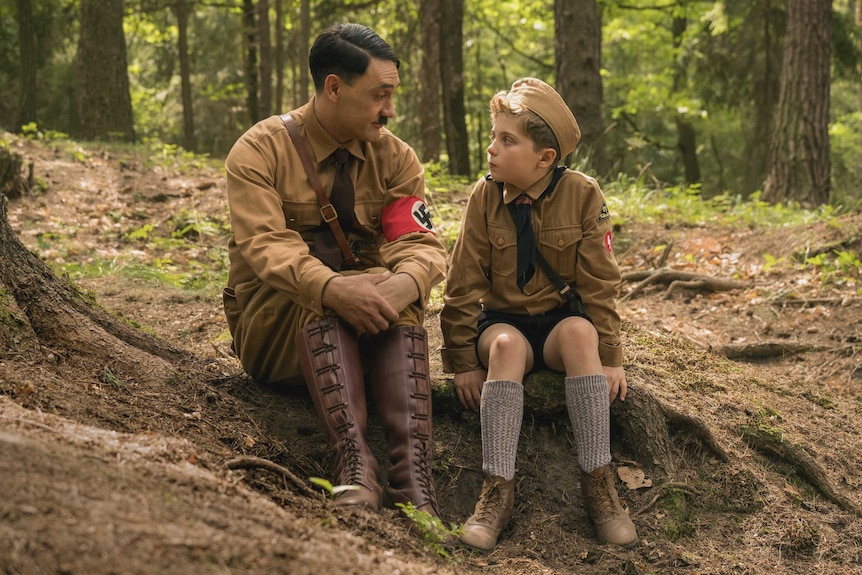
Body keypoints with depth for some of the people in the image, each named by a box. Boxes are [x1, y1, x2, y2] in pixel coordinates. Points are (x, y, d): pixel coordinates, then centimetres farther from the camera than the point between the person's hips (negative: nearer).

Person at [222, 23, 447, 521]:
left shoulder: (395, 157, 4)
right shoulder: (261, 150, -6)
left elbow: (423, 244, -10)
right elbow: (264, 245, -22)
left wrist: (404, 283, -35)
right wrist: (331, 289, -42)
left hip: (369, 326, 3)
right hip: (273, 325, -2)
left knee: (401, 292, -29)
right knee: (318, 296, -34)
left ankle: (413, 470, -45)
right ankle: (355, 462, -49)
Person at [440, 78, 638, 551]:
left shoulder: (581, 195, -9)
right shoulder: (485, 197, -6)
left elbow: (598, 282, -6)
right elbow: (464, 285, -3)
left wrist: (609, 356, -10)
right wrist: (464, 362, -6)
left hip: (560, 320, 0)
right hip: (504, 320, 1)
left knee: (580, 332, -35)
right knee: (505, 345, -34)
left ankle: (598, 483, -31)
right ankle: (498, 490, -38)